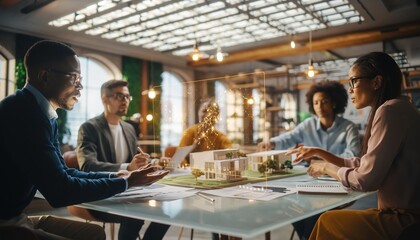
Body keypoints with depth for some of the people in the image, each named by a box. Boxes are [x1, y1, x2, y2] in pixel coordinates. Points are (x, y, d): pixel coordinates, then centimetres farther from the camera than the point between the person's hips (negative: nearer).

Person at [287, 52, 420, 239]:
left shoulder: (391, 110, -18)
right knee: (333, 218, 15)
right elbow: (364, 165, 16)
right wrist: (318, 152, 15)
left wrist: (326, 168, -4)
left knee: (328, 222, 2)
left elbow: (366, 179, -21)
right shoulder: (397, 109, 14)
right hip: (404, 213, 9)